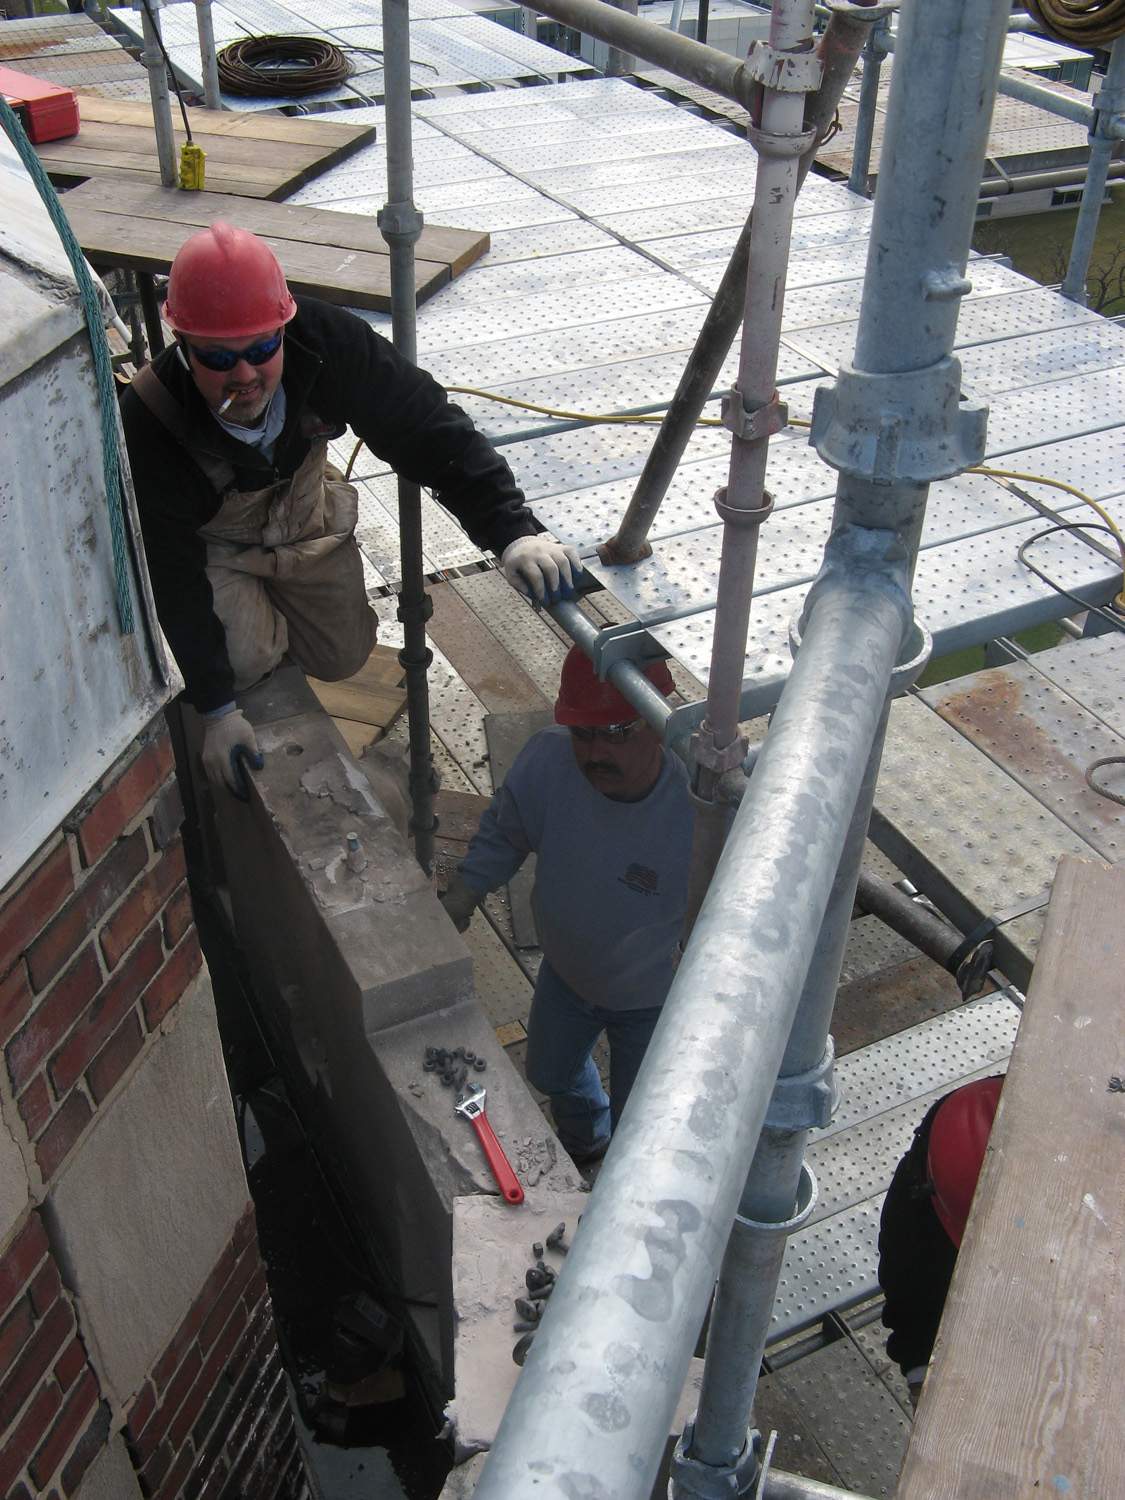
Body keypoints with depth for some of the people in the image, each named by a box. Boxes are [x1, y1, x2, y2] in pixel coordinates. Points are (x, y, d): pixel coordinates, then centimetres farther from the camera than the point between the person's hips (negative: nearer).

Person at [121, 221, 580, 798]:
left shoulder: (323, 342, -34)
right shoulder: (148, 424, -38)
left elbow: (428, 428, -31)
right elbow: (171, 573, -29)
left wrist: (512, 531, -46)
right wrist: (216, 710, -27)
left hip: (304, 521, 3)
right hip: (212, 545, -3)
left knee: (343, 658, 8)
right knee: (243, 658, -24)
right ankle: (243, 604, 13)